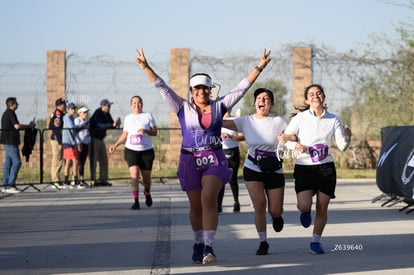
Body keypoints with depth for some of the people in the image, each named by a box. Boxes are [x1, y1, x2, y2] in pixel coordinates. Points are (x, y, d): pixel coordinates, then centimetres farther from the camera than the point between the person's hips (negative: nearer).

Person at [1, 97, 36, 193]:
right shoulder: (11, 113, -12)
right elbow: (17, 126, -21)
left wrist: (28, 126, 14)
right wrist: (29, 126, -9)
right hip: (11, 142, -10)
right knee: (17, 162, -10)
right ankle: (10, 185, -13)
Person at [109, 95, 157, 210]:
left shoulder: (148, 116, 3)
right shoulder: (128, 118, 12)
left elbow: (155, 132, 0)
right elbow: (124, 134, 20)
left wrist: (145, 131, -19)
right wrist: (115, 145, 11)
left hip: (146, 150, -1)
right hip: (131, 150, 1)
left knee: (146, 177, 4)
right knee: (134, 174, -16)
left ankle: (147, 193, 37)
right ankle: (136, 201, -14)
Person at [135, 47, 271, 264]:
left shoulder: (219, 106, 6)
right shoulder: (183, 107, 4)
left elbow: (242, 88, 6)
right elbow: (162, 88, 1)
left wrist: (259, 67, 2)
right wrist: (146, 67, -6)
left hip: (215, 159, -1)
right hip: (190, 161, 1)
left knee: (209, 199, -19)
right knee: (196, 206, 8)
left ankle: (209, 247, -22)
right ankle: (198, 243, 28)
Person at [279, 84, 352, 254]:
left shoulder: (333, 119, 2)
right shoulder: (300, 118, -3)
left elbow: (342, 146, 1)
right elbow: (285, 139, 3)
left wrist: (347, 136, -20)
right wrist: (295, 146, -17)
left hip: (326, 168, 2)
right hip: (304, 167, -2)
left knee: (322, 208, 0)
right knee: (304, 205, -14)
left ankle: (315, 241, 19)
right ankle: (305, 212, 25)